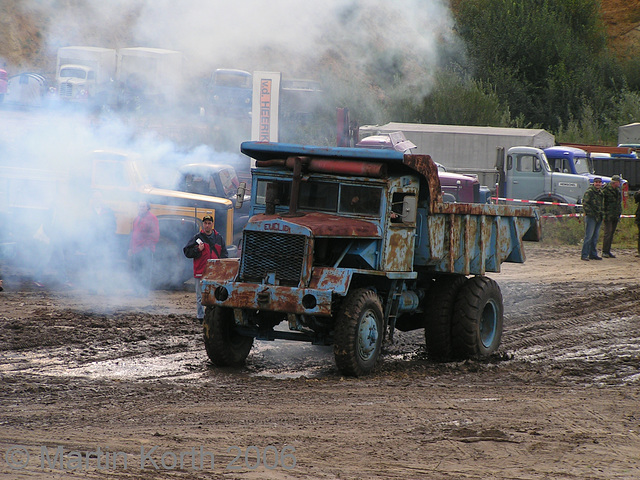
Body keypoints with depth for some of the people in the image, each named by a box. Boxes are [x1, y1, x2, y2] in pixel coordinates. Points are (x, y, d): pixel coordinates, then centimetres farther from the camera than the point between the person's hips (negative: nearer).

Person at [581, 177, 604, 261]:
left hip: (598, 218, 8)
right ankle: (584, 255, -8)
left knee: (595, 236, 11)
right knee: (588, 236, -9)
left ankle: (593, 254, 17)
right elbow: (585, 203, -13)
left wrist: (602, 214, 15)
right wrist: (590, 213, -18)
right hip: (590, 217, -8)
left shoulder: (601, 193, 16)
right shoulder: (589, 192, -7)